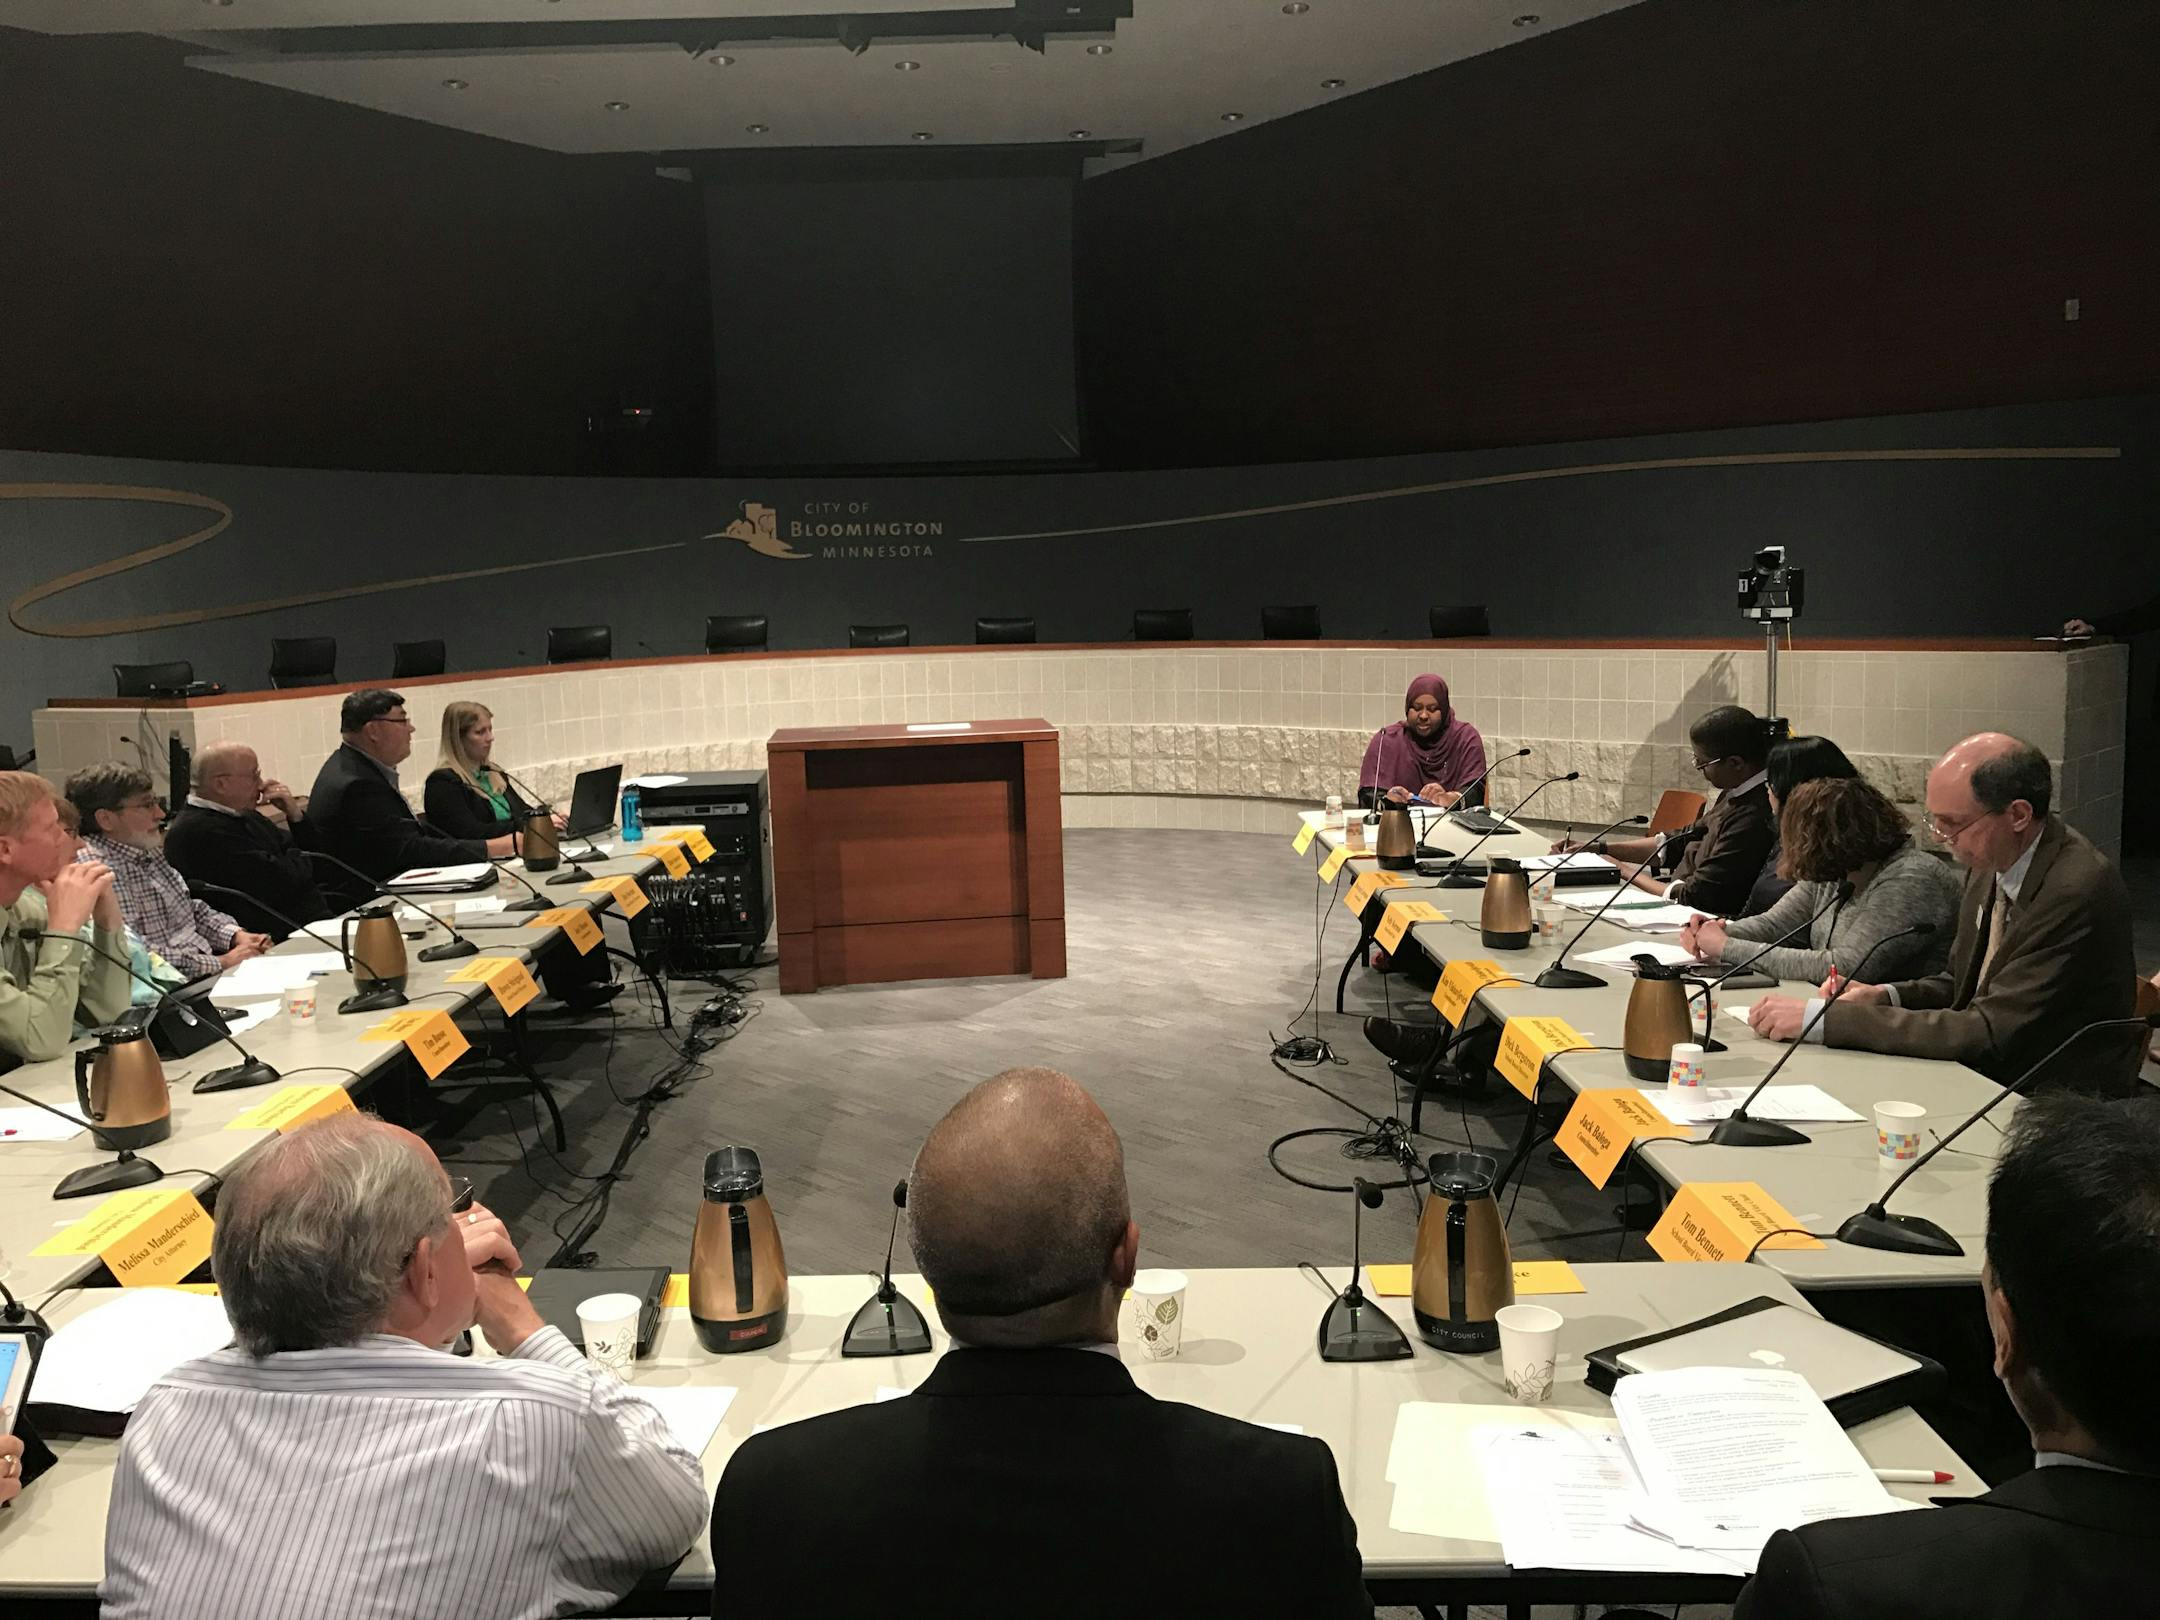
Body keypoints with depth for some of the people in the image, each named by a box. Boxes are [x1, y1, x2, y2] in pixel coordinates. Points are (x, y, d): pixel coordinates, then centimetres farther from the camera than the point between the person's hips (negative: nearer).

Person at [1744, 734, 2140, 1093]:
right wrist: (1886, 995, -4)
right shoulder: (1992, 864, 3)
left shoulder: (2077, 892, -23)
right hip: (1984, 1080, 7)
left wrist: (1822, 1018, -25)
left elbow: (1987, 1031, -25)